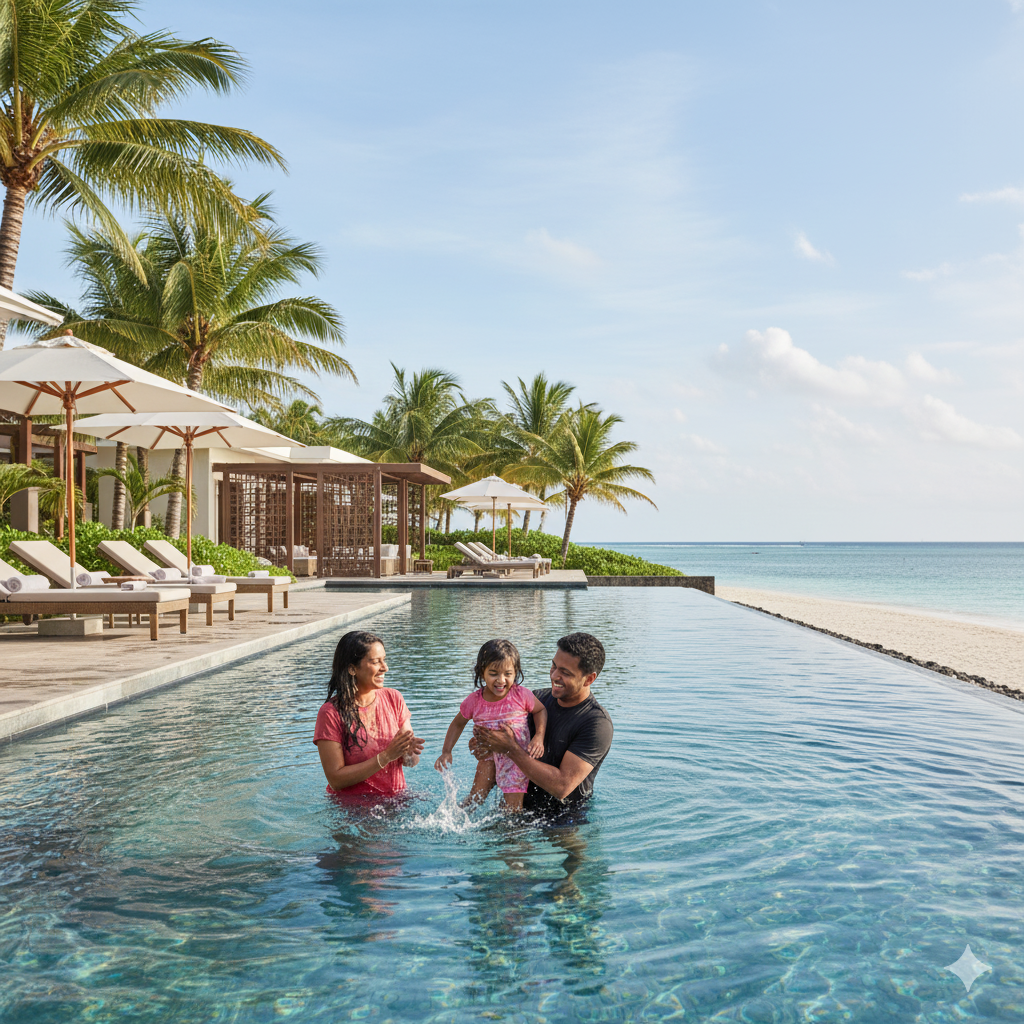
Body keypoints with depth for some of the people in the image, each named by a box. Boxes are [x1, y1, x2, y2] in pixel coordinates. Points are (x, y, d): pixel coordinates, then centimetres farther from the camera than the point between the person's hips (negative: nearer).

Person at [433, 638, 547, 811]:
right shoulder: (474, 701, -11)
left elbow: (540, 710, 3)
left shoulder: (521, 695, -17)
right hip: (489, 756, 2)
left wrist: (539, 737, -13)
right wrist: (446, 752, 0)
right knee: (475, 799, -3)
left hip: (517, 758, -2)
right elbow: (458, 724, 8)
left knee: (512, 808, -4)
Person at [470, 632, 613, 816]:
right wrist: (483, 744, -11)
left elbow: (562, 787, -23)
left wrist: (511, 749, -22)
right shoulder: (537, 698, 3)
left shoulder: (598, 724, -16)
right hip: (520, 806, 4)